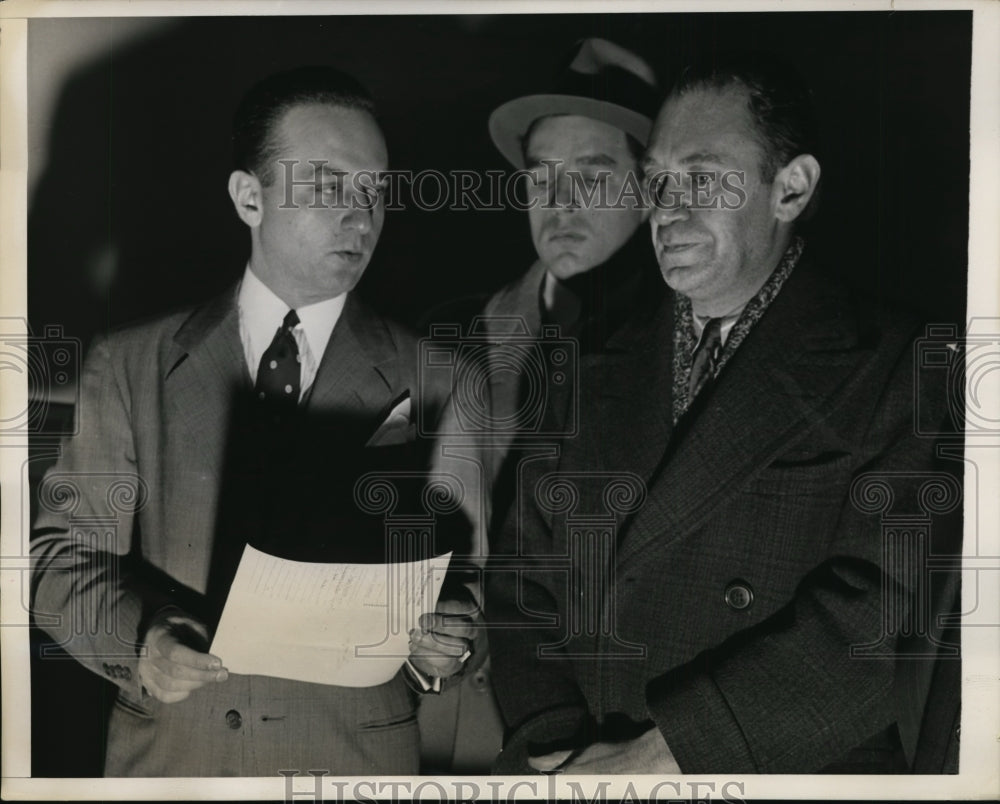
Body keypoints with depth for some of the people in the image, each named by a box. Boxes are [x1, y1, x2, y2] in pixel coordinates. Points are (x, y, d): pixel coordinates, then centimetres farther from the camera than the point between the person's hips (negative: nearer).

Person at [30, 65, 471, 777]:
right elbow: (64, 552, 0)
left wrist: (445, 641, -19)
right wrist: (137, 635, -19)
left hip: (356, 760, 0)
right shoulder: (129, 366, 0)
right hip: (167, 755, 1)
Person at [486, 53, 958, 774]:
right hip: (576, 761, 2)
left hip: (794, 772, -1)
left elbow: (882, 611, -13)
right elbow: (523, 568, 8)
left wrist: (662, 755, -16)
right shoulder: (596, 368, 9)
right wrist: (554, 738, -7)